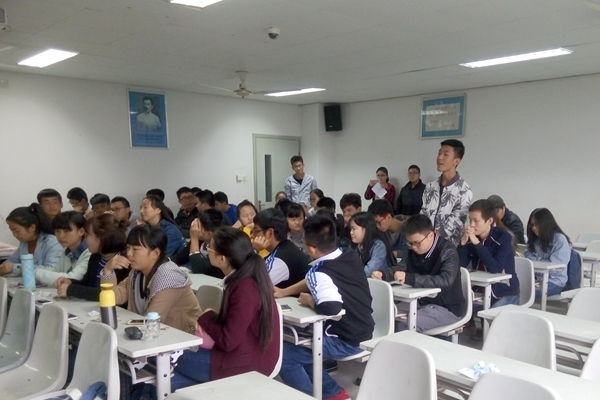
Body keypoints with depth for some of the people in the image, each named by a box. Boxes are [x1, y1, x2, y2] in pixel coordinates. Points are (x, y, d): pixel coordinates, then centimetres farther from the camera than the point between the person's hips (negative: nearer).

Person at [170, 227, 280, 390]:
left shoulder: (245, 289, -25)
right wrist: (210, 319, -5)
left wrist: (207, 317, -6)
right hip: (243, 354, 9)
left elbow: (227, 342, -22)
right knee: (171, 380, 8)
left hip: (246, 363, -9)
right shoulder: (244, 279, 4)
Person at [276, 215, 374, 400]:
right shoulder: (352, 257, 1)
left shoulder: (319, 273, -25)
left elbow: (331, 308, -41)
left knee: (283, 354, -8)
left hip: (346, 341, -9)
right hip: (363, 331, 9)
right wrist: (284, 292, 13)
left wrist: (310, 300, -19)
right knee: (296, 341, 21)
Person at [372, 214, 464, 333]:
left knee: (404, 325, -27)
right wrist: (382, 274, -20)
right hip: (422, 302, 7)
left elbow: (446, 281, -34)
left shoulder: (447, 252, -19)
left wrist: (410, 279, -45)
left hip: (447, 308, -7)